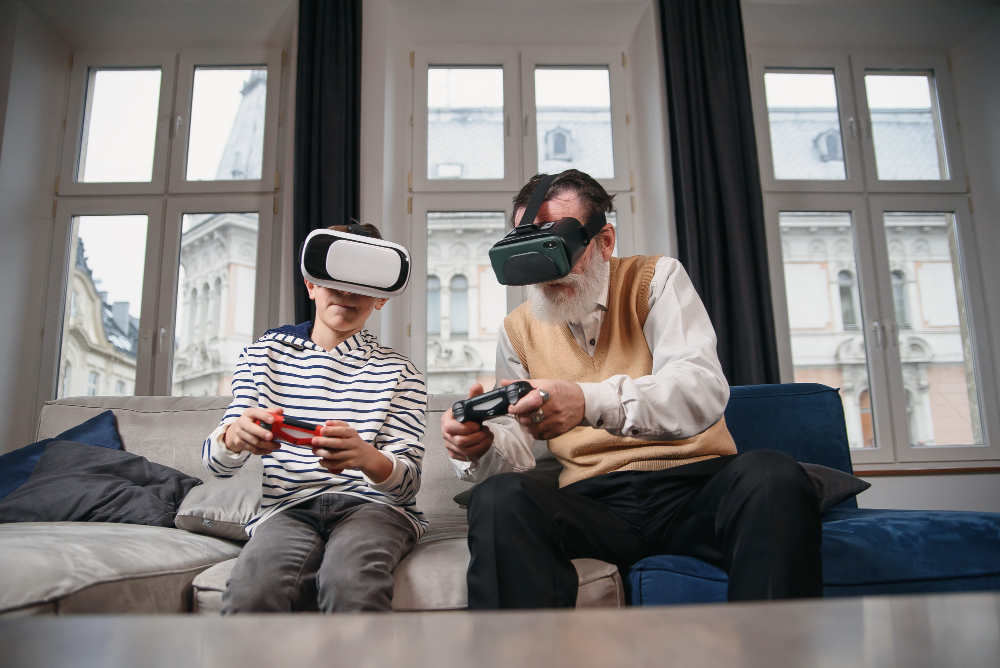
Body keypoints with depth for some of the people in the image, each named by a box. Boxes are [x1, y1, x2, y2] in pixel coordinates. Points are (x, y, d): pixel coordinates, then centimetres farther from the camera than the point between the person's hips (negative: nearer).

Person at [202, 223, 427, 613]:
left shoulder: (398, 373, 9)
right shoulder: (264, 355, 15)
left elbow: (407, 484, -2)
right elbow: (216, 463, 9)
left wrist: (367, 457, -27)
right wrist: (235, 435, -18)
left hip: (370, 505, -1)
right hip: (287, 508, 1)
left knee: (351, 586, -35)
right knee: (251, 595, -32)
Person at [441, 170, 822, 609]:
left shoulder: (656, 278, 3)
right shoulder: (518, 329, 12)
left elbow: (704, 390, -15)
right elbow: (517, 453, 8)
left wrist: (590, 401, -34)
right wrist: (482, 447, -18)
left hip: (696, 487, 0)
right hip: (594, 502, 1)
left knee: (771, 475, -32)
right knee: (497, 498, -28)